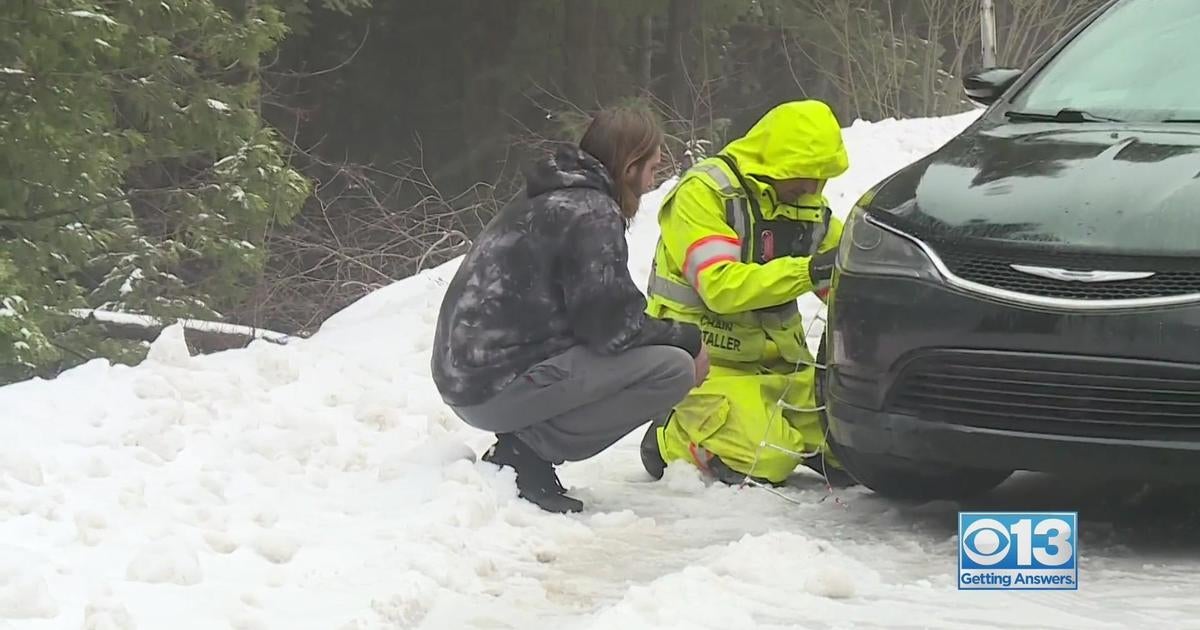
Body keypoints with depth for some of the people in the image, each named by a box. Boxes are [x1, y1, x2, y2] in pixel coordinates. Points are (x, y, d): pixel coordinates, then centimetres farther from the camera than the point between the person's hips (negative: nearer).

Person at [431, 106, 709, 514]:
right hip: (498, 386, -10)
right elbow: (612, 326, -16)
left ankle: (521, 444, 9)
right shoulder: (591, 212, -12)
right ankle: (529, 451, -11)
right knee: (673, 369, -15)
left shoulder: (550, 199, 19)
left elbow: (590, 310, 23)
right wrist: (689, 339, 0)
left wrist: (671, 333, 13)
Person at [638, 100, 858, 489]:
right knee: (765, 461, -25)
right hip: (709, 360, -6)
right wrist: (807, 271, -36)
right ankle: (671, 440, 1)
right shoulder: (703, 193, -15)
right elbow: (720, 286, -27)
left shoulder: (808, 204, 7)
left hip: (777, 360, 6)